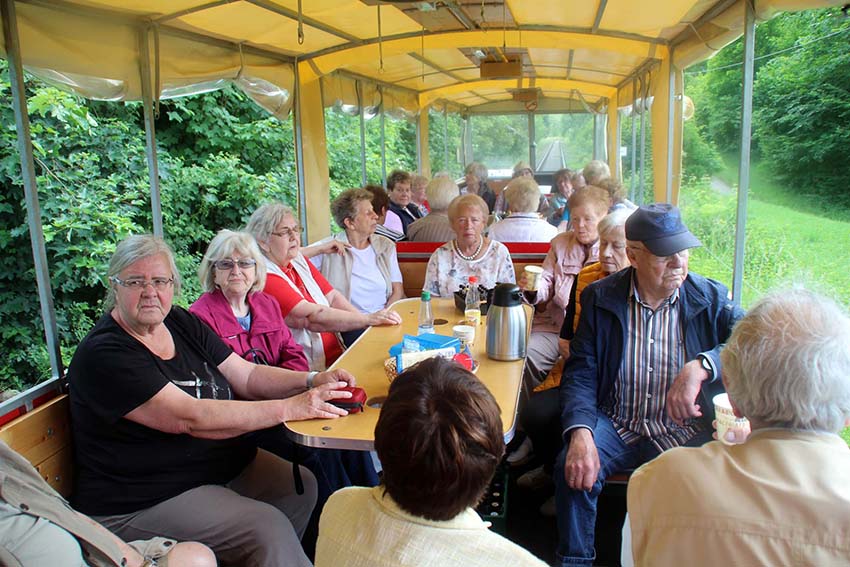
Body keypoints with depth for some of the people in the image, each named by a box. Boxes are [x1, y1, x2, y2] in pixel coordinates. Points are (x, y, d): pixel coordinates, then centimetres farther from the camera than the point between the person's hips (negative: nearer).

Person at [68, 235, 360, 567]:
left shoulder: (183, 323, 4)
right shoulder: (102, 355, -19)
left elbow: (247, 375, 4)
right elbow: (191, 418, -28)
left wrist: (312, 381, -14)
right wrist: (290, 408, -30)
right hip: (145, 501, -8)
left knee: (301, 487, -1)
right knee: (267, 528, -21)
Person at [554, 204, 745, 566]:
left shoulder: (711, 297, -2)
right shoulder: (600, 297, -2)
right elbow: (580, 372, -5)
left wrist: (701, 366, -36)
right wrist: (580, 433, -23)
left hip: (685, 431, 0)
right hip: (616, 426, 0)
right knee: (573, 467, -25)